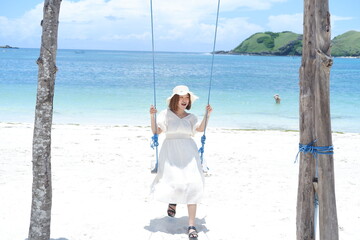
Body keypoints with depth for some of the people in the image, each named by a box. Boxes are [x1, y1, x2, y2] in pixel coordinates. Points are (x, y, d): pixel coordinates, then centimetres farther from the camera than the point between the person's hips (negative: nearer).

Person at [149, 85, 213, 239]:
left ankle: (191, 225, -5)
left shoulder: (191, 117, 11)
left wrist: (207, 115, -14)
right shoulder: (166, 114, 5)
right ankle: (172, 201, 34)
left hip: (188, 152, 2)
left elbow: (200, 129, -5)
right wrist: (152, 116, -15)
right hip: (170, 153, -1)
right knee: (172, 184, -7)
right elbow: (156, 131, -4)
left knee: (192, 185, -9)